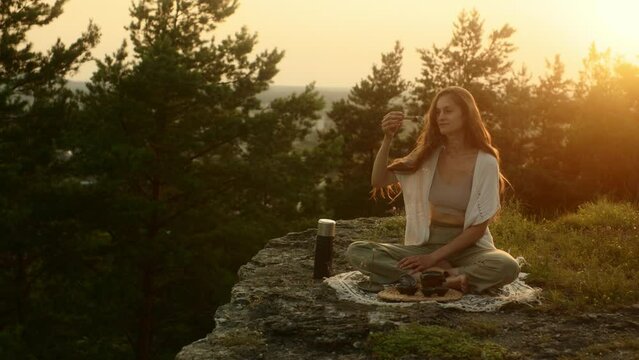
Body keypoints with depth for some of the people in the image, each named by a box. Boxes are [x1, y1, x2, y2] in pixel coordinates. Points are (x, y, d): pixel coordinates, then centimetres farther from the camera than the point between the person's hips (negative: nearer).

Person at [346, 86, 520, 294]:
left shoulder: (485, 163, -7)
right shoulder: (428, 154, 3)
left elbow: (478, 227, -9)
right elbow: (379, 181, -4)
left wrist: (434, 257, -16)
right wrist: (388, 139, -18)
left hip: (467, 248, -2)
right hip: (426, 245, 3)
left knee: (508, 267, -36)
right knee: (356, 252, -19)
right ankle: (443, 274, -23)